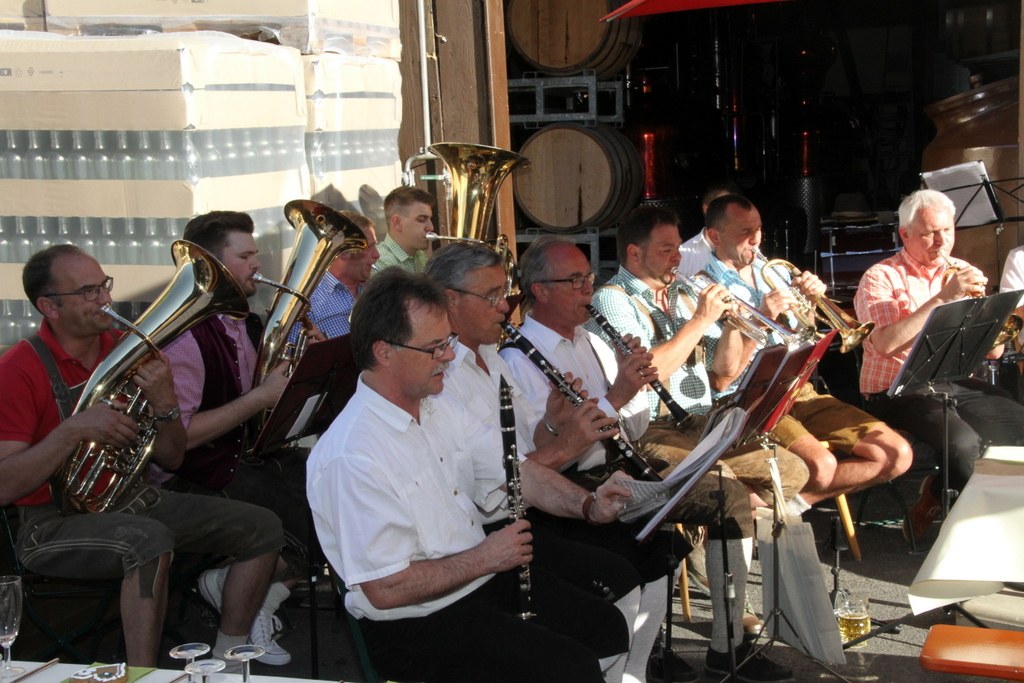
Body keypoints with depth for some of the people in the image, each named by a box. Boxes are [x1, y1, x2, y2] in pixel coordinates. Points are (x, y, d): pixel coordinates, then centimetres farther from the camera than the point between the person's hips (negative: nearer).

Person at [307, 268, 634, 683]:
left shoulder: (439, 408, 3)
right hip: (414, 623, -9)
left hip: (483, 575, 9)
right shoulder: (352, 457, -26)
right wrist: (485, 558, -19)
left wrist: (586, 505, -6)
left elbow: (514, 472, 11)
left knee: (609, 630, 10)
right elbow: (385, 590, -27)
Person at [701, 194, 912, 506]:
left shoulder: (772, 271, 15)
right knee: (820, 465, -35)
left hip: (801, 392, 8)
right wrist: (762, 319, -19)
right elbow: (721, 380, -14)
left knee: (897, 455, -6)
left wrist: (811, 300, 5)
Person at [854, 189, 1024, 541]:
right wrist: (943, 298, -21)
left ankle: (938, 494, 1)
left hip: (957, 385, 6)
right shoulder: (880, 278, -2)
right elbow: (887, 344, -20)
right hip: (900, 392, -6)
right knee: (963, 443, -31)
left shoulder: (962, 274, 14)